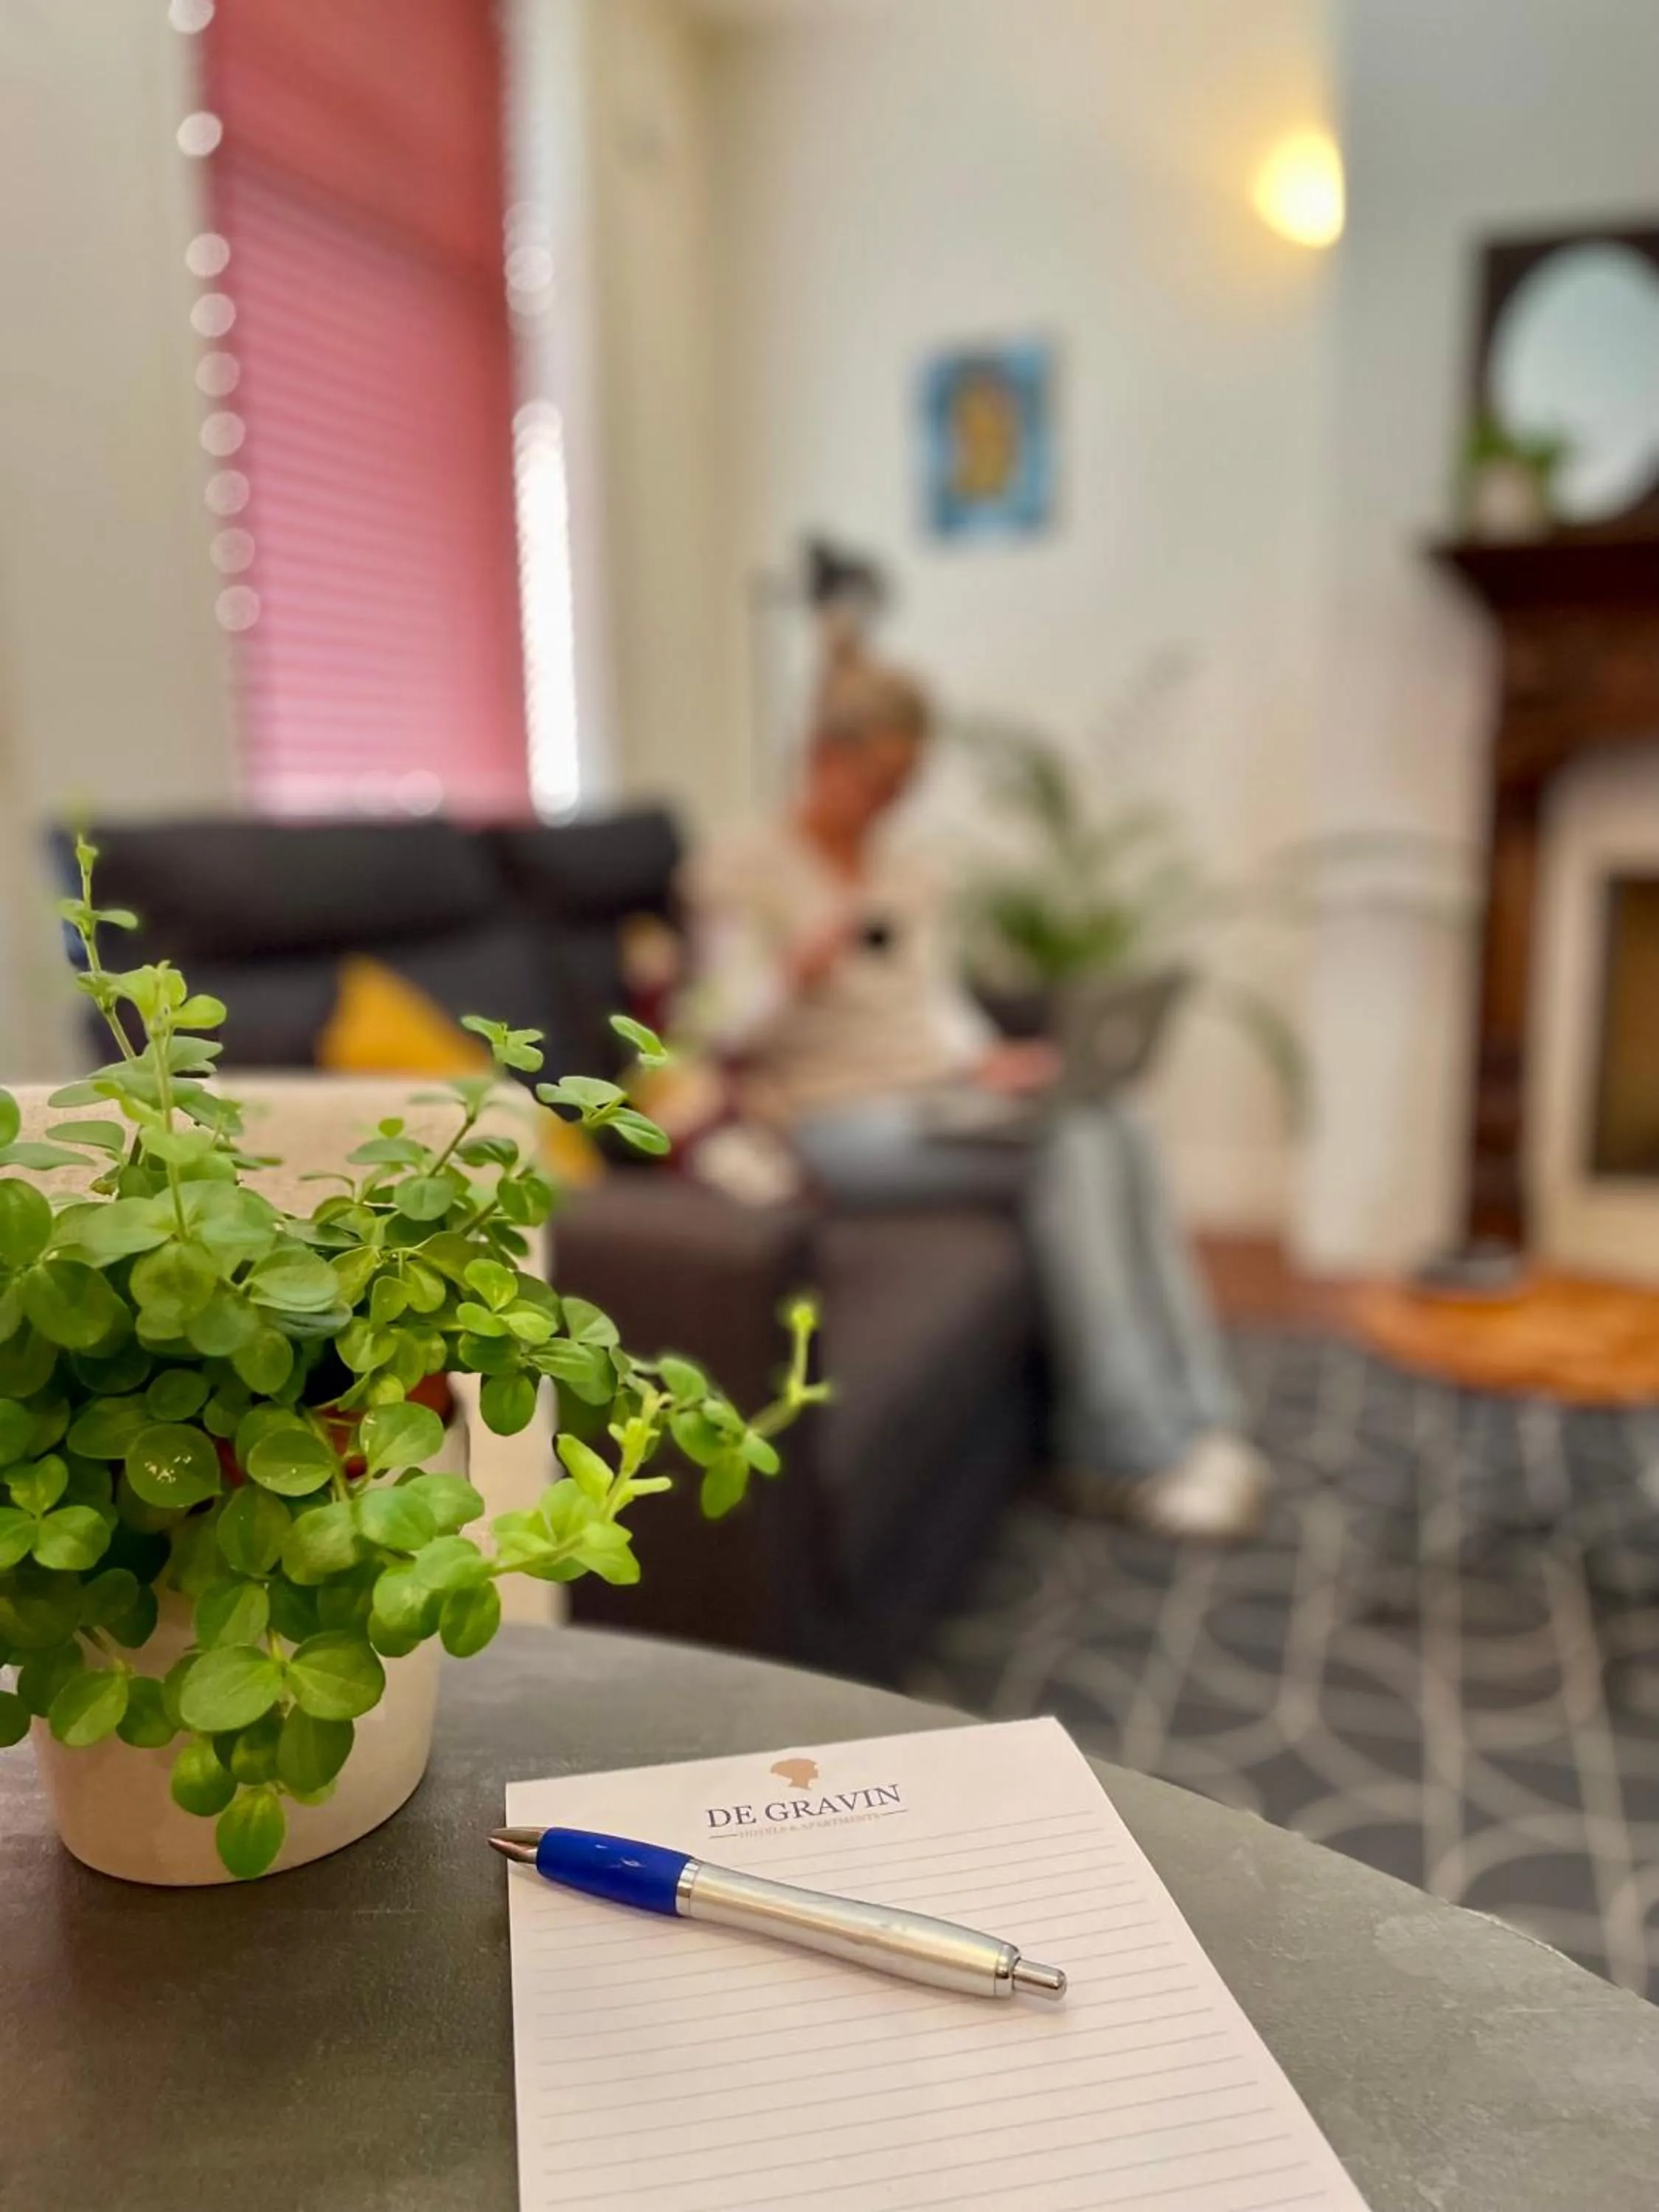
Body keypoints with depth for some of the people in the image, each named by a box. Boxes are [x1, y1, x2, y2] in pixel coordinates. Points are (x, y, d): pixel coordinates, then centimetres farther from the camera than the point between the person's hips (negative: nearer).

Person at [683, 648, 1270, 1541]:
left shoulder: (912, 879, 20)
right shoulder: (740, 870, 1)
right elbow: (732, 1031, -6)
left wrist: (984, 1062, -4)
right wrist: (799, 973, -27)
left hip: (940, 1099, 6)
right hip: (835, 1124, -6)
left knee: (1116, 1130, -24)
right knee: (1065, 1152, -28)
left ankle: (1194, 1425, -21)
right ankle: (1141, 1450, -22)